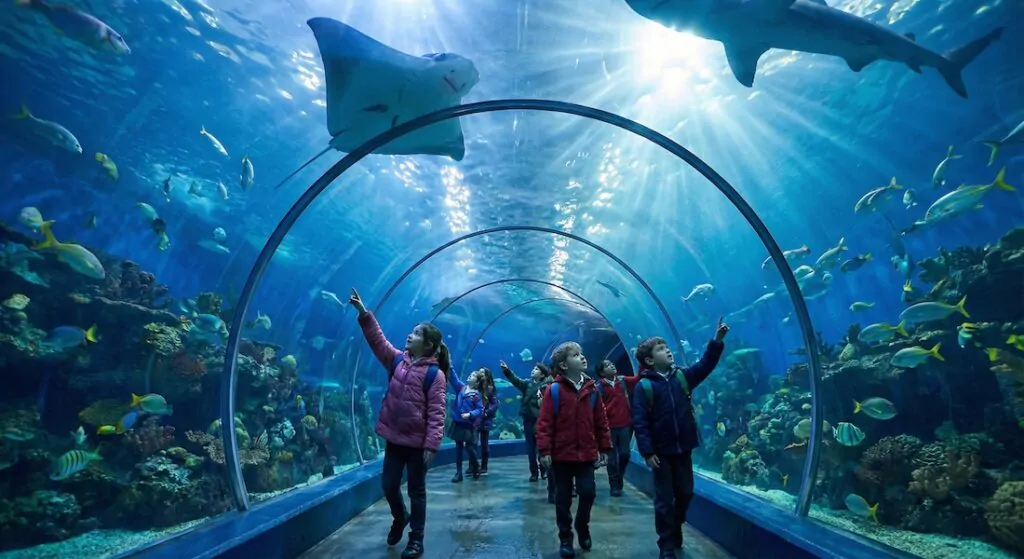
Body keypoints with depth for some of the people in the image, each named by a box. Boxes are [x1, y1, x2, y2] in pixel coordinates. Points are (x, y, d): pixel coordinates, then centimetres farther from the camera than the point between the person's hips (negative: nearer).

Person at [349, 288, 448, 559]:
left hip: (417, 442, -5)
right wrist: (364, 313, -6)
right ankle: (400, 518, 45)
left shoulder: (434, 374, -14)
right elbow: (378, 339, 3)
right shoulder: (398, 360, 3)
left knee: (417, 490, 9)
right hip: (395, 437, 6)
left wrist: (431, 444, -21)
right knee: (389, 485, 15)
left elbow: (436, 413, -17)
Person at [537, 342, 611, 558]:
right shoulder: (554, 390, -9)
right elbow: (545, 422, -11)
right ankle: (565, 539, 25)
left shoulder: (591, 389, 3)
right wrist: (545, 450, -14)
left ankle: (582, 526, 32)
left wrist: (604, 448, 7)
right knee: (563, 498, 8)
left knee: (588, 492, 3)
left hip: (586, 453, 3)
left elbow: (601, 421, 7)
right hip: (561, 454, -3)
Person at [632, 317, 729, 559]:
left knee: (685, 493, 18)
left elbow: (705, 365, -5)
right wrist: (647, 452, -18)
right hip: (662, 451, -5)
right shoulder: (644, 386, -11)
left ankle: (676, 534, 40)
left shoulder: (682, 376, 4)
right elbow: (640, 422, -13)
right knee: (664, 500, 5)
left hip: (683, 448, 5)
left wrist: (717, 340, -18)